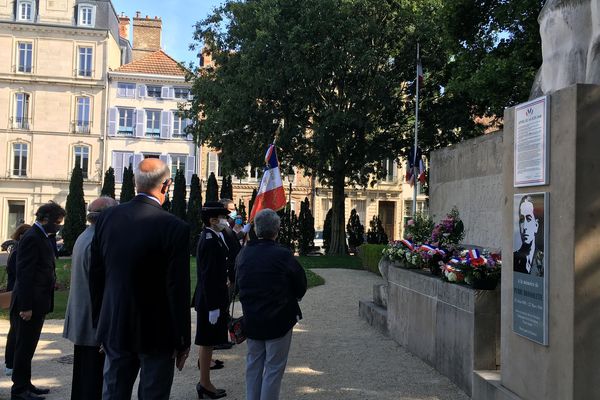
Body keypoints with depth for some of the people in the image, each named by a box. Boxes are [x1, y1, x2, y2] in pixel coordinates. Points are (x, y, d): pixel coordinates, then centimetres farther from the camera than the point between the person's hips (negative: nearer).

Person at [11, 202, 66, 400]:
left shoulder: (41, 237, 14)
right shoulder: (32, 238, -16)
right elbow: (24, 274, -21)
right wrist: (25, 307, -22)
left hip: (38, 303, 9)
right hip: (30, 303, -9)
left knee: (27, 346, 16)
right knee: (24, 347, 0)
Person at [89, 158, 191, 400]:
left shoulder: (107, 218, -3)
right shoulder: (175, 228, -18)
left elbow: (95, 276, 4)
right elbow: (178, 290, -16)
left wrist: (99, 323, 16)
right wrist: (182, 341, -6)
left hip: (114, 328, 5)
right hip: (156, 334, -5)